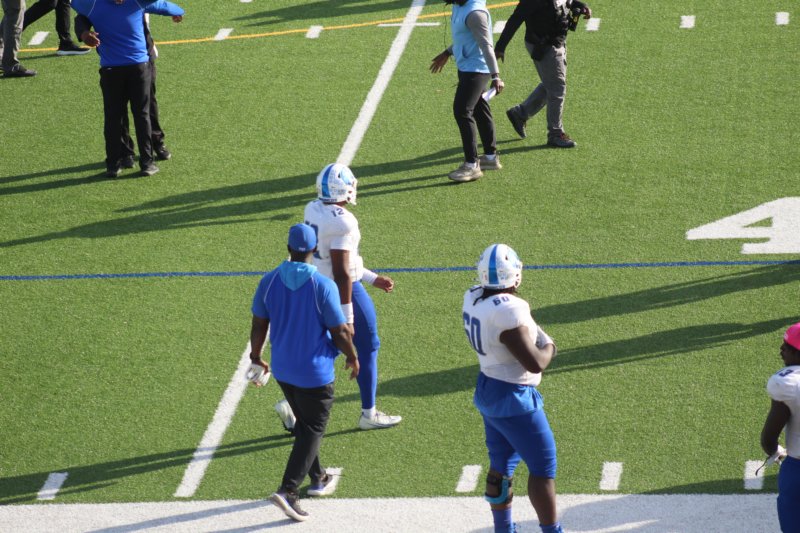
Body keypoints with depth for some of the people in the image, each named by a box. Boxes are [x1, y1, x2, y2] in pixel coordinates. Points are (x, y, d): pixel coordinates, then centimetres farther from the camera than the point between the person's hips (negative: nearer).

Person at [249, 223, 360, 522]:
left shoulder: (269, 282, -6)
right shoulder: (323, 286, -20)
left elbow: (259, 325, 2)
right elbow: (340, 332, -14)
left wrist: (256, 357, 18)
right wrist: (352, 357, 4)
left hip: (282, 369, 5)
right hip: (315, 371, -5)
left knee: (305, 424, 23)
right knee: (312, 430, 4)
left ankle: (318, 479, 37)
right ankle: (288, 491, -7)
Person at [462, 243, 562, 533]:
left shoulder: (474, 299, -4)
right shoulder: (508, 313, -30)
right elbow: (535, 363, -25)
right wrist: (549, 347, -7)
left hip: (487, 387, 9)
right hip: (513, 399, -9)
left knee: (502, 465, 20)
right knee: (543, 467, 4)